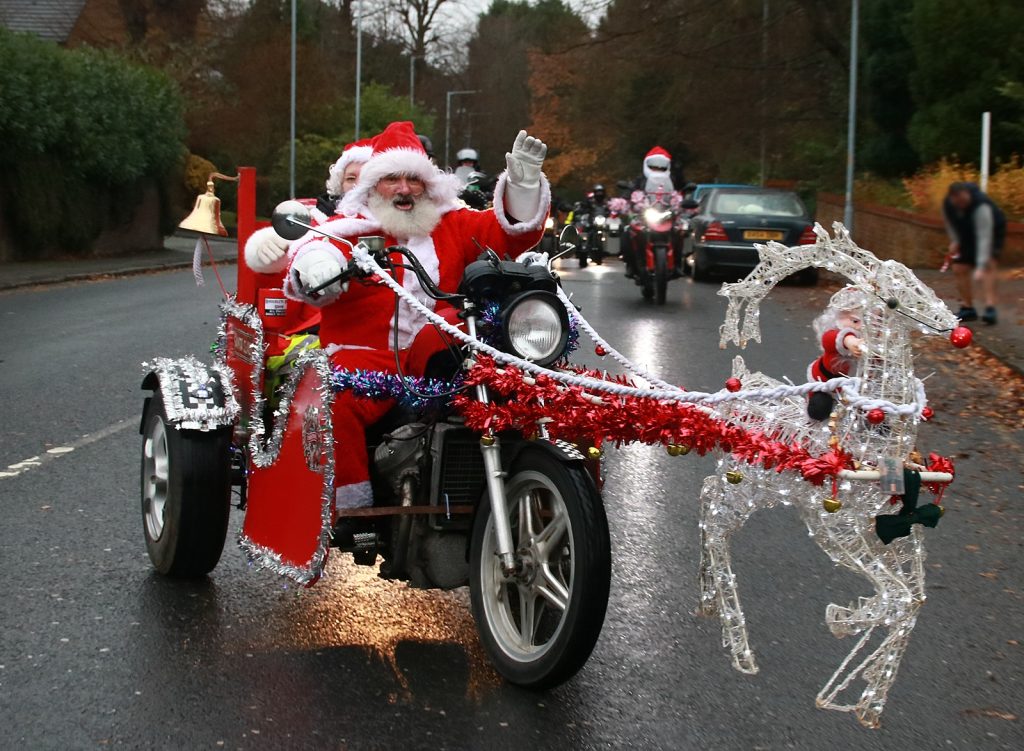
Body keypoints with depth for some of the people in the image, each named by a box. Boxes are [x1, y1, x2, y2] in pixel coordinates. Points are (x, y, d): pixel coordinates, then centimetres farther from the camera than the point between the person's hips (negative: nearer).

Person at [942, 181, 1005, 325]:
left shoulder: (981, 206, -40)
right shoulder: (947, 204, -20)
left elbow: (984, 237, -45)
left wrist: (980, 267, -50)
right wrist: (954, 241, -10)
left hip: (992, 231, -6)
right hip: (967, 235, 6)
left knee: (988, 265, -27)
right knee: (959, 269, -2)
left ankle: (990, 309, -35)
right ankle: (967, 308, 11)